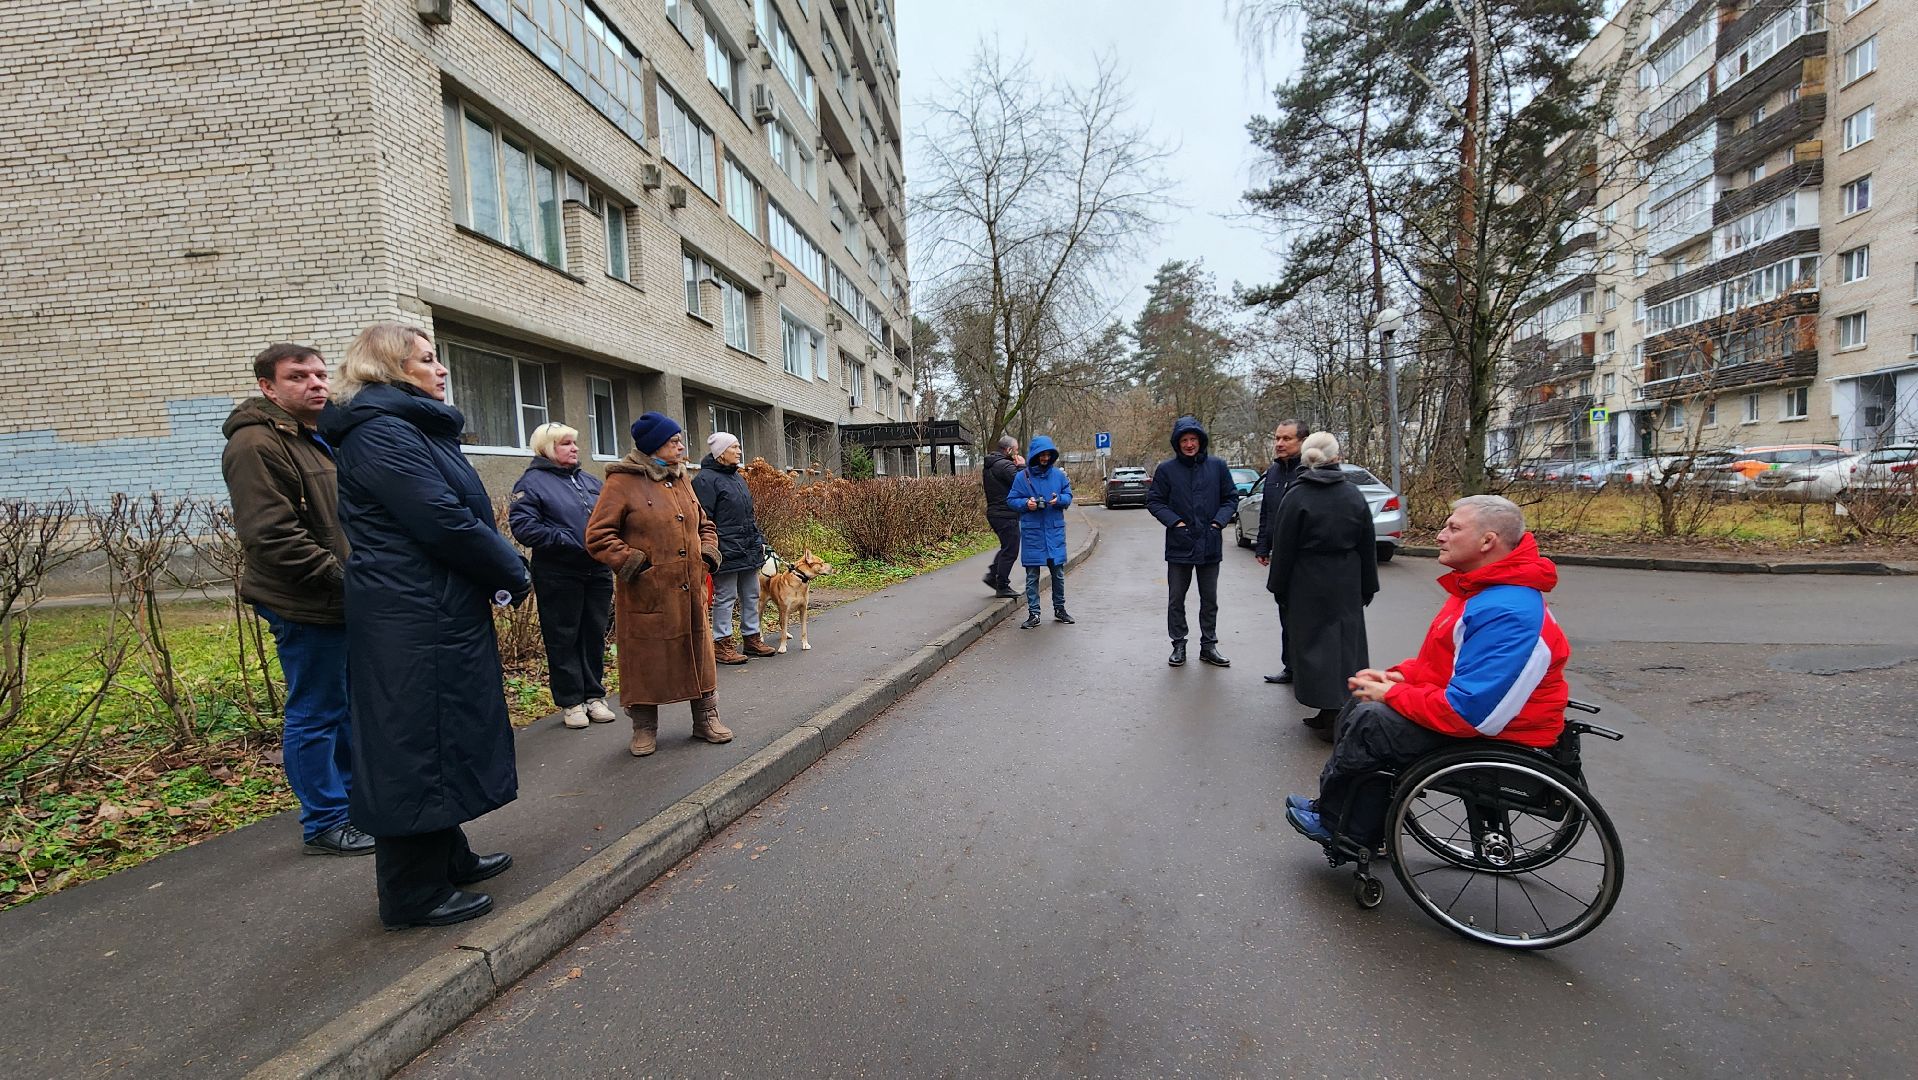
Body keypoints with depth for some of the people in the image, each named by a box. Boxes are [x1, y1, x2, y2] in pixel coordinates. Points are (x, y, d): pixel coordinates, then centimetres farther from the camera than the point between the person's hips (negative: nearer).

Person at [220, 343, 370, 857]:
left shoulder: (322, 439, 18)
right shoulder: (258, 443, -13)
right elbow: (272, 534, -22)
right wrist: (342, 579, -21)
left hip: (344, 602, 9)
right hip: (306, 606, -9)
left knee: (352, 706, 18)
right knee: (316, 715, 1)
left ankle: (356, 798, 32)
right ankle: (324, 825, 15)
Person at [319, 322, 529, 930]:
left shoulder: (414, 427, 19)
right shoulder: (381, 431, -14)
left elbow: (460, 512, 18)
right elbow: (443, 521, -22)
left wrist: (502, 570, 5)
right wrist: (514, 574, -10)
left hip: (434, 611, 11)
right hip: (414, 617, -11)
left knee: (443, 735, 18)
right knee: (416, 744, -1)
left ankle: (447, 858, 33)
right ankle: (415, 895, 13)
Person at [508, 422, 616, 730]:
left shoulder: (590, 481, 15)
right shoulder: (532, 482, -4)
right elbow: (523, 526, -14)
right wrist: (567, 541, -18)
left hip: (598, 571, 6)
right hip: (558, 575, -5)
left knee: (595, 634, 11)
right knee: (563, 638, 4)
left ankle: (594, 695, 22)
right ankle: (570, 702, 15)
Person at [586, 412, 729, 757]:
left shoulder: (680, 480, 13)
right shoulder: (623, 482, -7)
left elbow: (704, 524, 23)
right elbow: (598, 535, -9)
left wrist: (708, 554, 7)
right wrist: (632, 563, -15)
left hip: (690, 591, 6)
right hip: (646, 594, -6)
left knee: (698, 653, 12)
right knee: (647, 660, 5)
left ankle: (706, 717, 26)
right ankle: (644, 728, 23)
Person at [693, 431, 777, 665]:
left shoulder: (737, 477, 17)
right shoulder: (706, 479, -11)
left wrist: (759, 541, 19)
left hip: (749, 550, 9)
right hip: (726, 552, -9)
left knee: (751, 596, 14)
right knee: (725, 598, 0)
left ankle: (752, 638, 25)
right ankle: (721, 644, 10)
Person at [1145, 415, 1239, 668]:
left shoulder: (1217, 466, -1)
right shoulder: (1166, 469, -4)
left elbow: (1231, 498, 6)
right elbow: (1154, 501, 0)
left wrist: (1219, 521, -10)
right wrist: (1175, 521, -13)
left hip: (1210, 545, 1)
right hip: (1179, 545, -1)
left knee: (1210, 600, 12)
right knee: (1176, 599, 8)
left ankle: (1208, 645, 25)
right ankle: (1178, 645, 21)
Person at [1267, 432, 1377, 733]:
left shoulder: (1297, 496, -10)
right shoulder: (1354, 495, 1)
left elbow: (1283, 547, -7)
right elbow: (1368, 547, 7)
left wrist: (1279, 587, 2)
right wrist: (1367, 587, 15)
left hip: (1307, 584, -3)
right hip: (1346, 586, 4)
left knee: (1314, 642, 4)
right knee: (1346, 641, 12)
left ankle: (1328, 712, 7)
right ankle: (1345, 711, 19)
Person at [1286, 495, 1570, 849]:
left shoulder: (1506, 613, -29)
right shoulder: (1484, 587, 6)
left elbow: (1469, 710, -32)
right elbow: (1443, 660, 18)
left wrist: (1392, 694, -18)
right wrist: (1400, 676, 0)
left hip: (1497, 736, -11)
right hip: (1471, 704, 11)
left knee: (1370, 721, -18)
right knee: (1362, 707, 4)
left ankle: (1327, 817, 7)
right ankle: (1361, 835, 10)